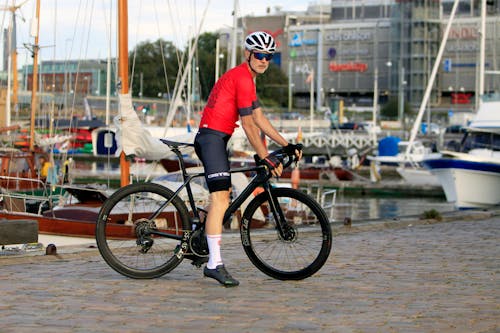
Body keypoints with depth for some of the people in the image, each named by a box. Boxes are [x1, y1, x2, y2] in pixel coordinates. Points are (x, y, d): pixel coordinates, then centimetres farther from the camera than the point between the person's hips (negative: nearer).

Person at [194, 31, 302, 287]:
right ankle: (215, 264, -21)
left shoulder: (246, 78, 20)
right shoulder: (242, 78, -13)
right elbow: (249, 125, -15)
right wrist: (266, 158, -13)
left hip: (214, 139, 11)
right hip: (212, 138, -11)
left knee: (222, 198, 17)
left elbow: (260, 119, 21)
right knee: (220, 200, -17)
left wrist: (287, 145, 17)